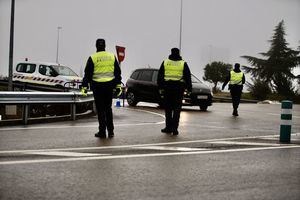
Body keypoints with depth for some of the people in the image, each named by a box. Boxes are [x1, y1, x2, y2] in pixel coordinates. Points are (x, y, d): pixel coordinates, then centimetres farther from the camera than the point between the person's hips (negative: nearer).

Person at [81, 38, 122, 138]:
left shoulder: (92, 58, -4)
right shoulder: (112, 56, 6)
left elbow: (87, 74, -4)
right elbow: (118, 72, 10)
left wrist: (84, 87, 1)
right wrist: (118, 85, 15)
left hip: (97, 86, -3)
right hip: (110, 86, 3)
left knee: (100, 109, 3)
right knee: (108, 108, 14)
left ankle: (102, 132, 5)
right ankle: (110, 131, 15)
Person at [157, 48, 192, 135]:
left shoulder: (165, 62, 7)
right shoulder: (183, 64, 4)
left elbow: (160, 76, 9)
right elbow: (188, 77, 4)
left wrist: (160, 87, 15)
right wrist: (189, 89, 9)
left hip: (168, 88, 1)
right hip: (179, 88, -1)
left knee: (168, 109, 8)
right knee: (177, 109, 1)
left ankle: (168, 127, 12)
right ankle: (174, 128, -3)